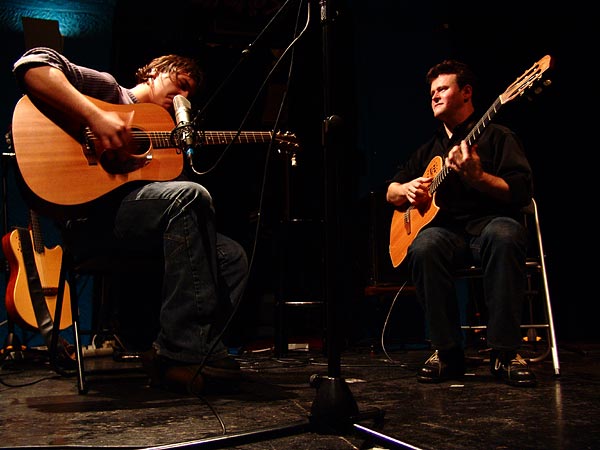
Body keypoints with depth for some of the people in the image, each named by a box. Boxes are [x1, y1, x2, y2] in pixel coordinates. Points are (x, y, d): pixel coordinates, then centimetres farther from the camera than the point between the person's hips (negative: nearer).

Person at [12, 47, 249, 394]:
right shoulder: (107, 89, 10)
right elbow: (33, 65, -7)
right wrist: (95, 117, -18)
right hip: (93, 212, -7)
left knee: (233, 257, -7)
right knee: (190, 196, -31)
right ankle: (183, 350, -30)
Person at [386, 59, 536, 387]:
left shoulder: (497, 136, 8)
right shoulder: (429, 149, 24)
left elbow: (522, 192, -6)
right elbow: (391, 192, 26)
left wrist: (476, 177, -21)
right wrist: (407, 190, 2)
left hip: (488, 224, -3)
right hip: (445, 228, 3)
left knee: (505, 234, -39)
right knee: (424, 247, -34)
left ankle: (504, 353, -29)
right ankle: (447, 352, -21)